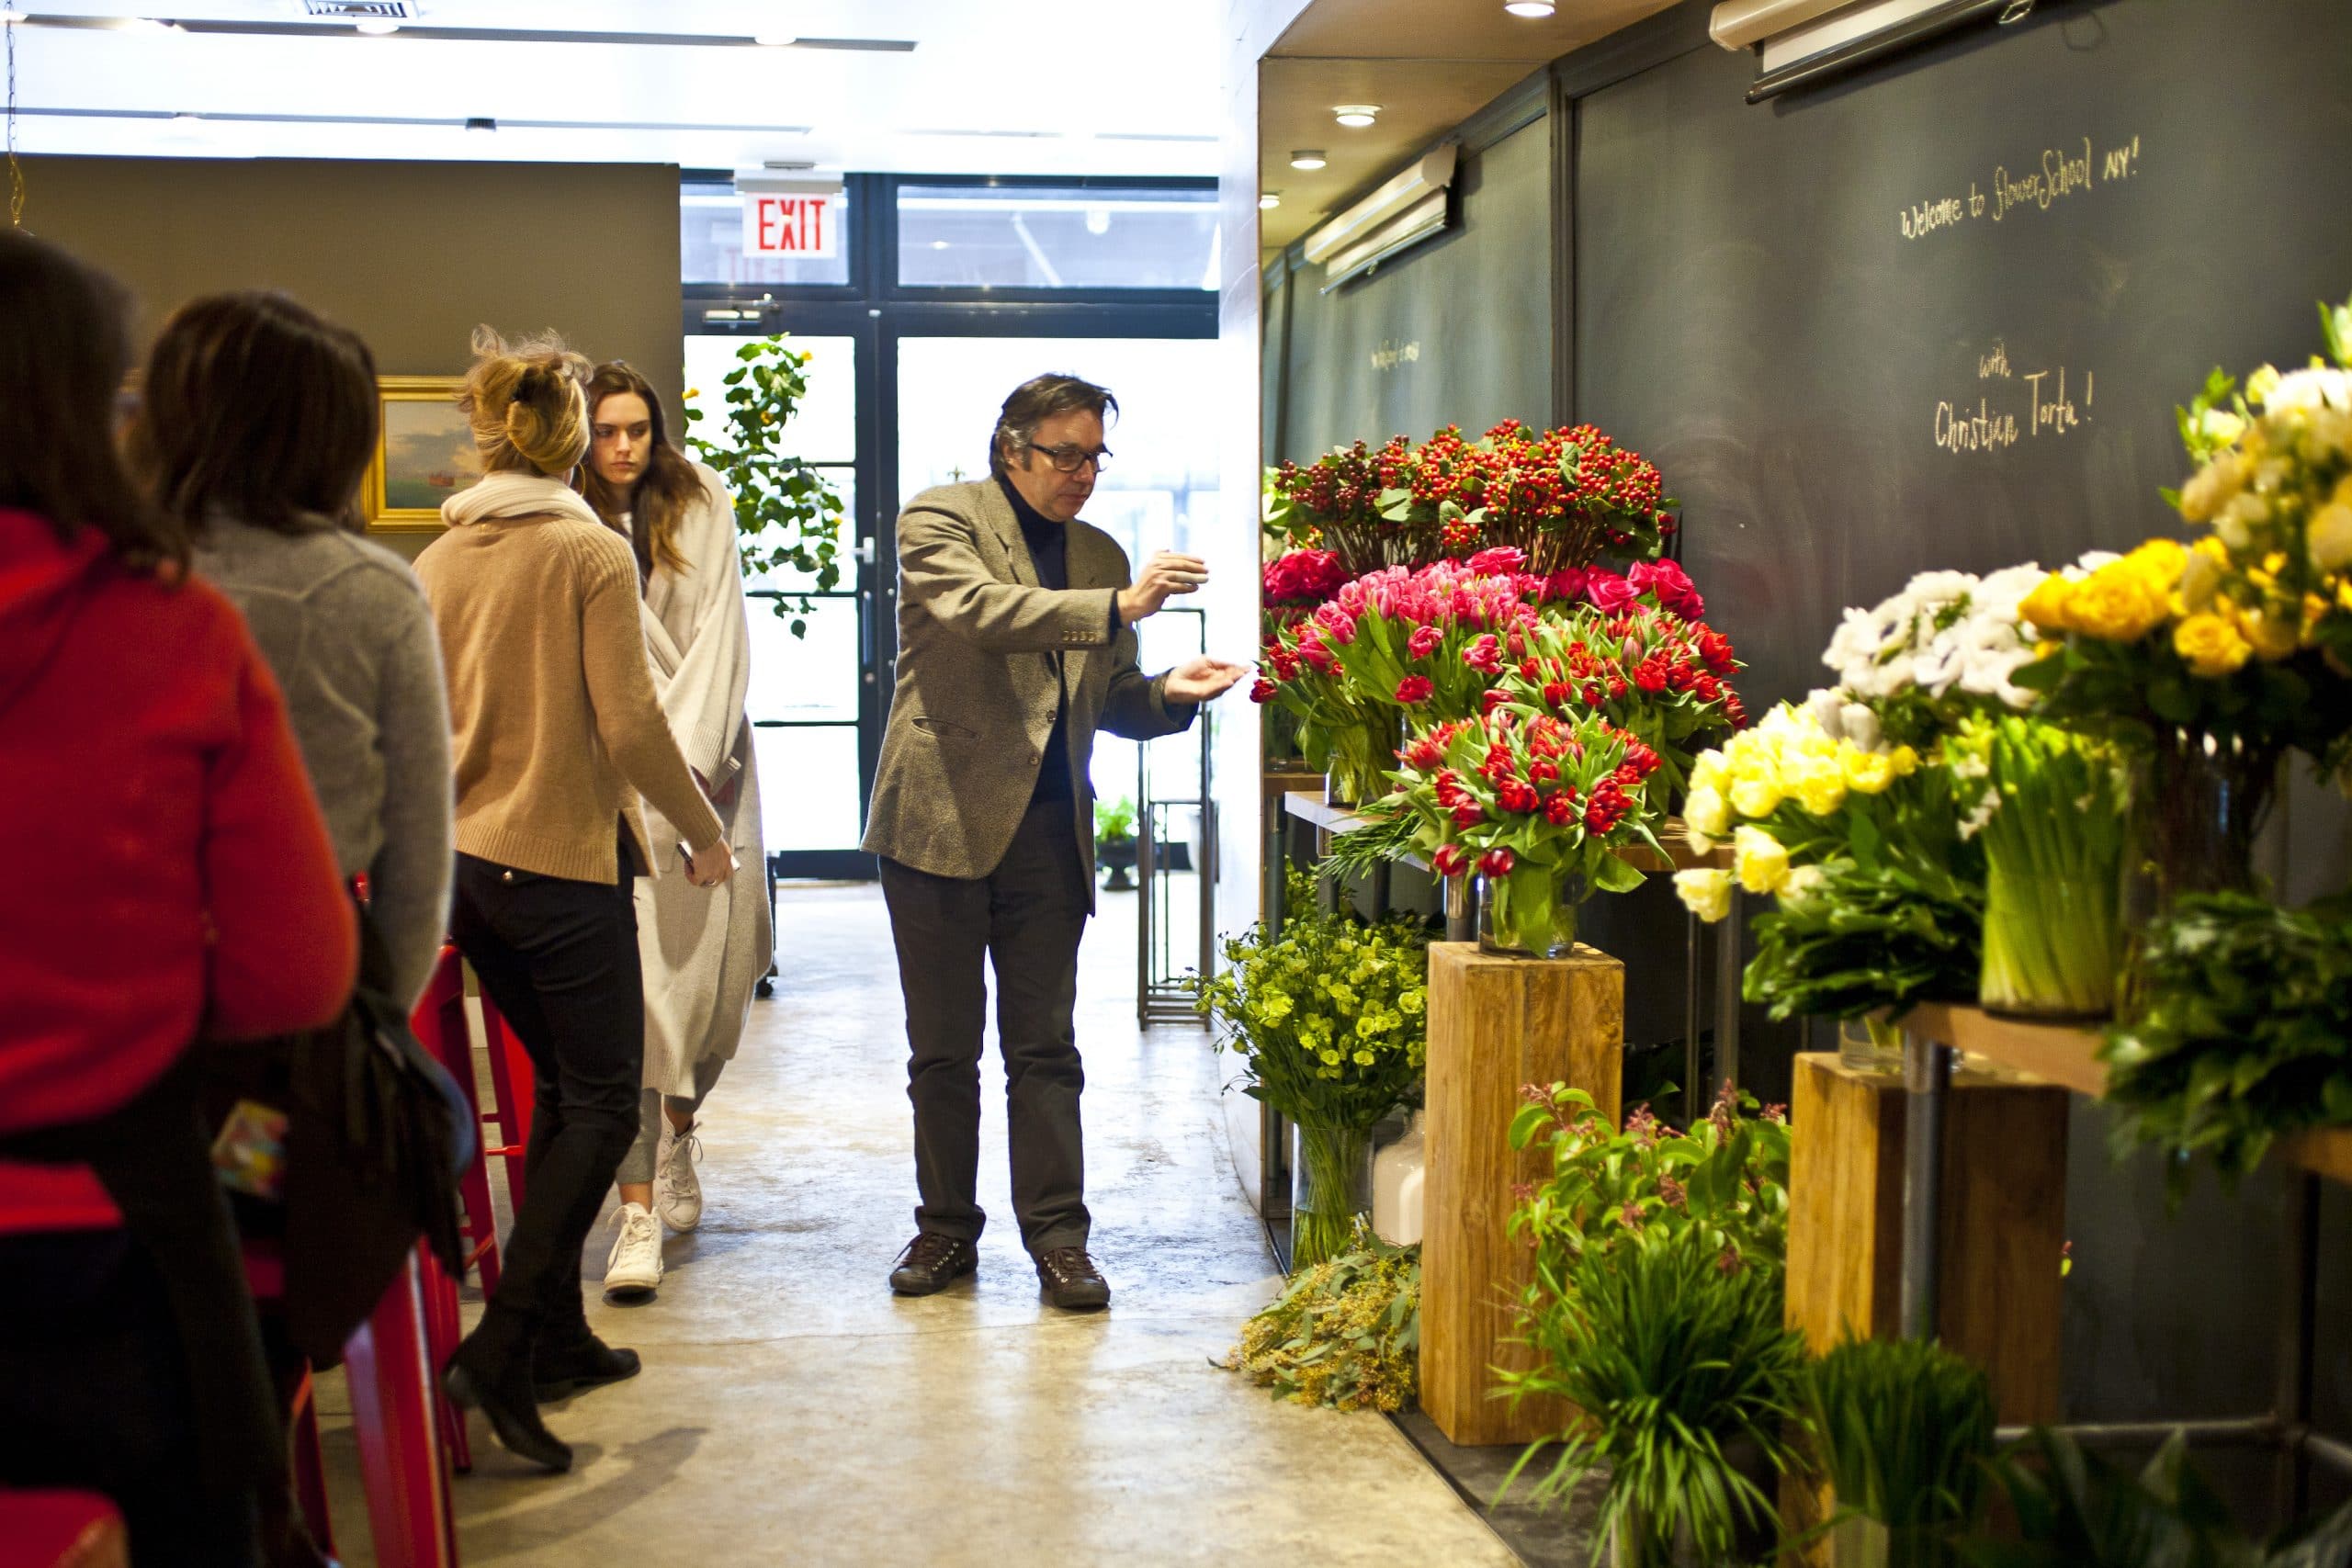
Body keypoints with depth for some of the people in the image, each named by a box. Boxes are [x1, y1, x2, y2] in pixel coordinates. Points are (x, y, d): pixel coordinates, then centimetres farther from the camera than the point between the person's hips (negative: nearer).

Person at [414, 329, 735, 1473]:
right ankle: (501, 1348, -11)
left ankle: (558, 1336, 22)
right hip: (561, 858, -6)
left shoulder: (437, 560, 5)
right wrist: (701, 830, -1)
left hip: (462, 858, 6)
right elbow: (628, 723, -14)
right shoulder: (590, 552, -11)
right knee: (602, 1105, 0)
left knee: (561, 1090, 18)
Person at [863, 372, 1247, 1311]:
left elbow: (1108, 702, 16)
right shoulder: (938, 520, -2)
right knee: (943, 1047, 7)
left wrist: (1168, 694, -5)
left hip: (1048, 829, 3)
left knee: (1044, 1047, 3)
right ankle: (947, 1227, 19)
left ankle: (1057, 1235, 9)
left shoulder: (1100, 556, 13)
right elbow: (980, 610, -22)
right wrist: (1116, 607, -29)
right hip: (943, 816, -3)